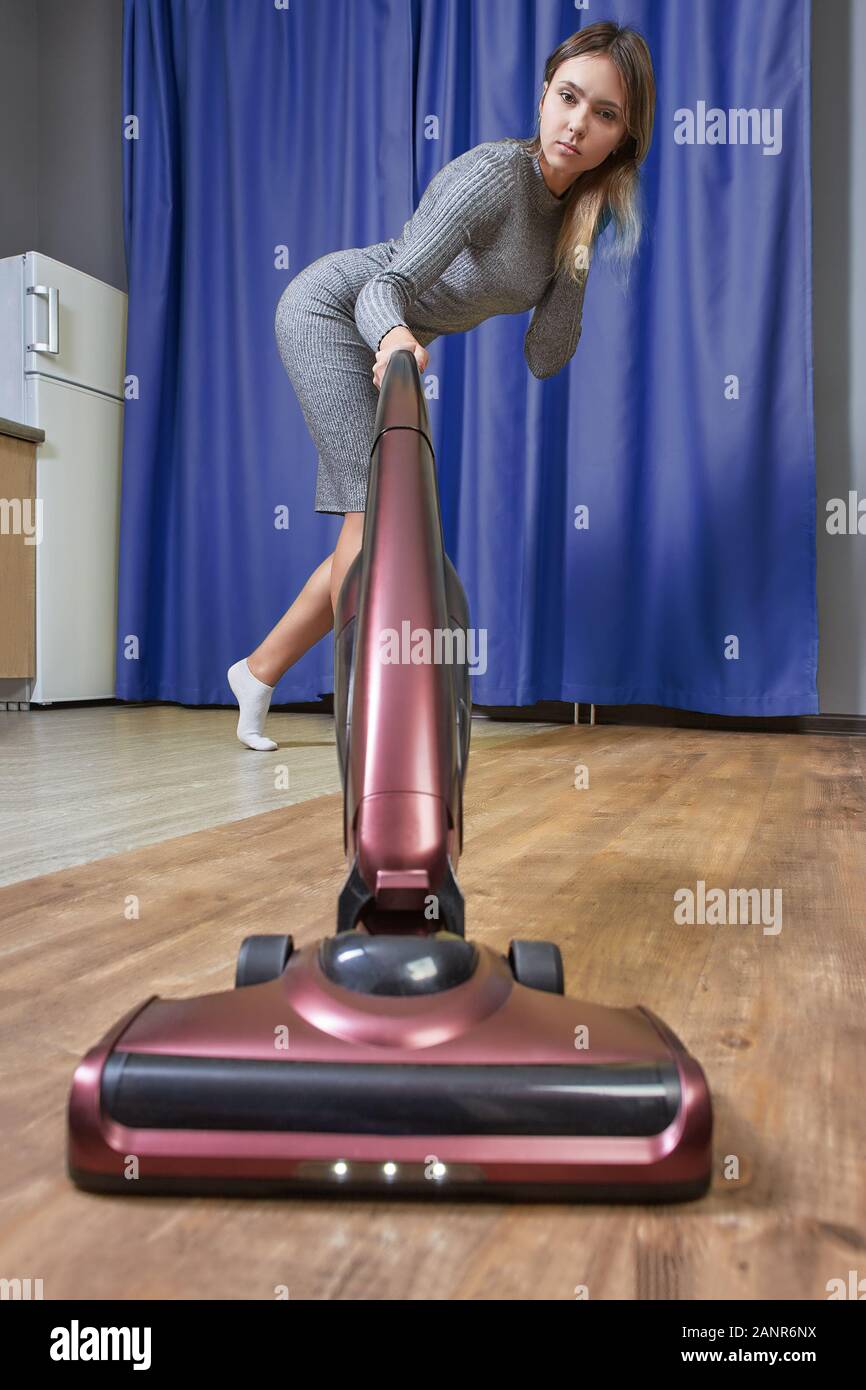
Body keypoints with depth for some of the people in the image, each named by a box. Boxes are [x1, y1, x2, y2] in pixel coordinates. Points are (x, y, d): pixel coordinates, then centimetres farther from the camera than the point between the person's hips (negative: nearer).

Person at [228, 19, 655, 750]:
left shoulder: (574, 213, -1)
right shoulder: (494, 174, -23)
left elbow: (544, 358, -6)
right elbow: (387, 286, -31)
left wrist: (579, 260, -18)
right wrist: (394, 335, -52)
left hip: (375, 334, 8)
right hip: (332, 302, -8)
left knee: (378, 522, 3)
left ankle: (259, 672, 14)